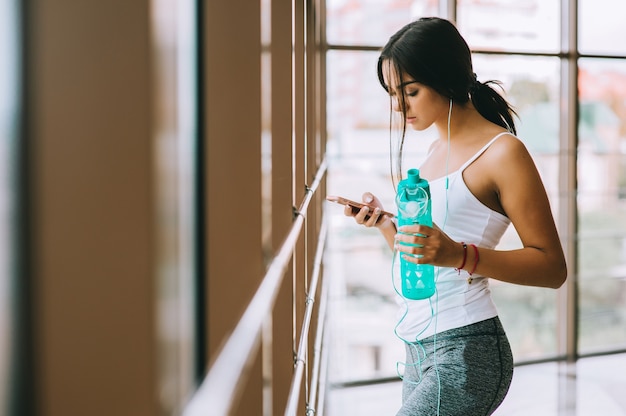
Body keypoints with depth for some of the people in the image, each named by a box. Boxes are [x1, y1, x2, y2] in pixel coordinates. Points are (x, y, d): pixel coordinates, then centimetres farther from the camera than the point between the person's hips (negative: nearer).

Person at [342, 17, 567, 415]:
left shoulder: (501, 152, -9)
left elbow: (552, 267, -12)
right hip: (420, 352, 8)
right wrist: (381, 221, 4)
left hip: (464, 355, -8)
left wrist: (460, 255, -24)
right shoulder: (438, 150, 15)